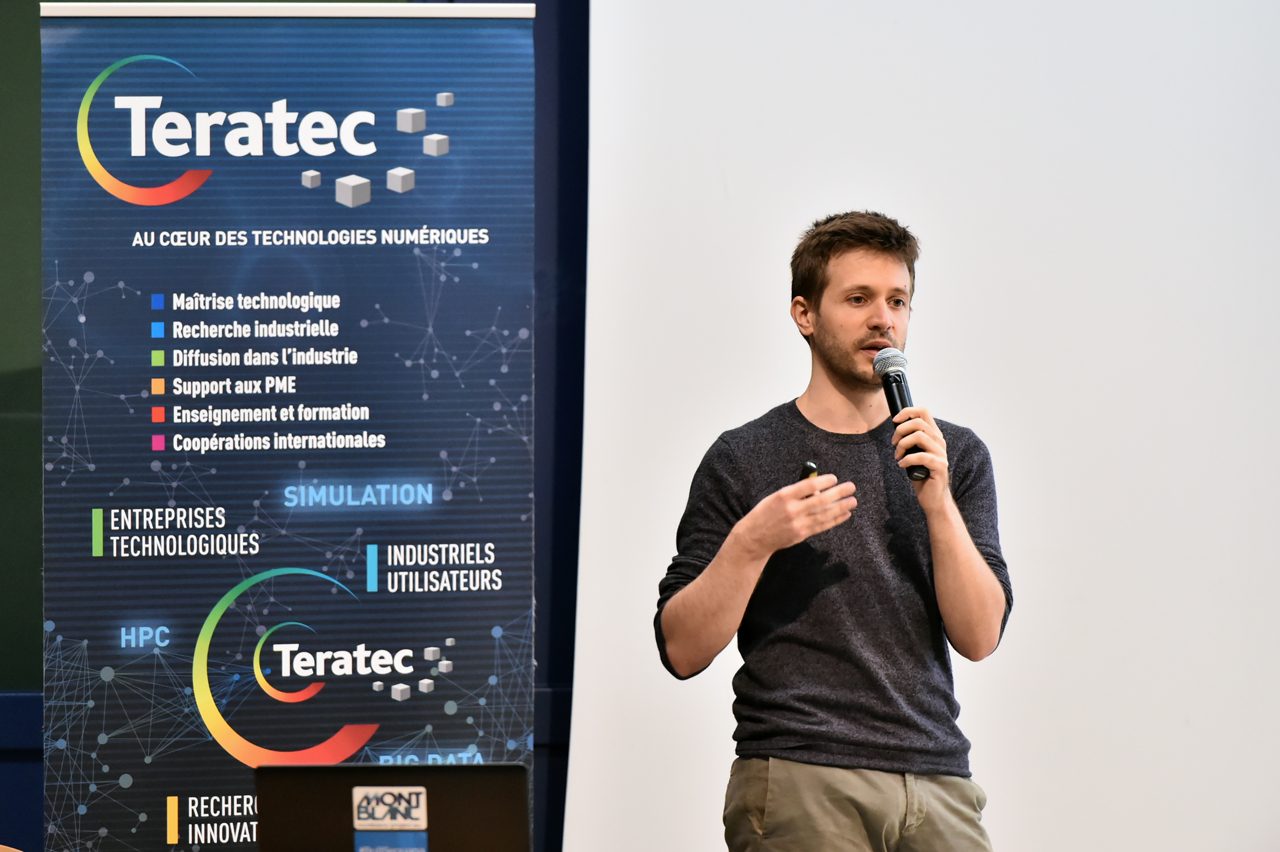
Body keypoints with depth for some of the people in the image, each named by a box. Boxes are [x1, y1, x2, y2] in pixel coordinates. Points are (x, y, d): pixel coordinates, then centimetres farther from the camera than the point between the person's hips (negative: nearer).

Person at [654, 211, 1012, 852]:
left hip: (940, 782, 3)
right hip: (797, 785, -3)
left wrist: (937, 502, -12)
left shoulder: (955, 456, 11)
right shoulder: (743, 459, 3)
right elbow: (682, 650, -2)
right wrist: (752, 540, -16)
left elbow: (979, 637, 0)